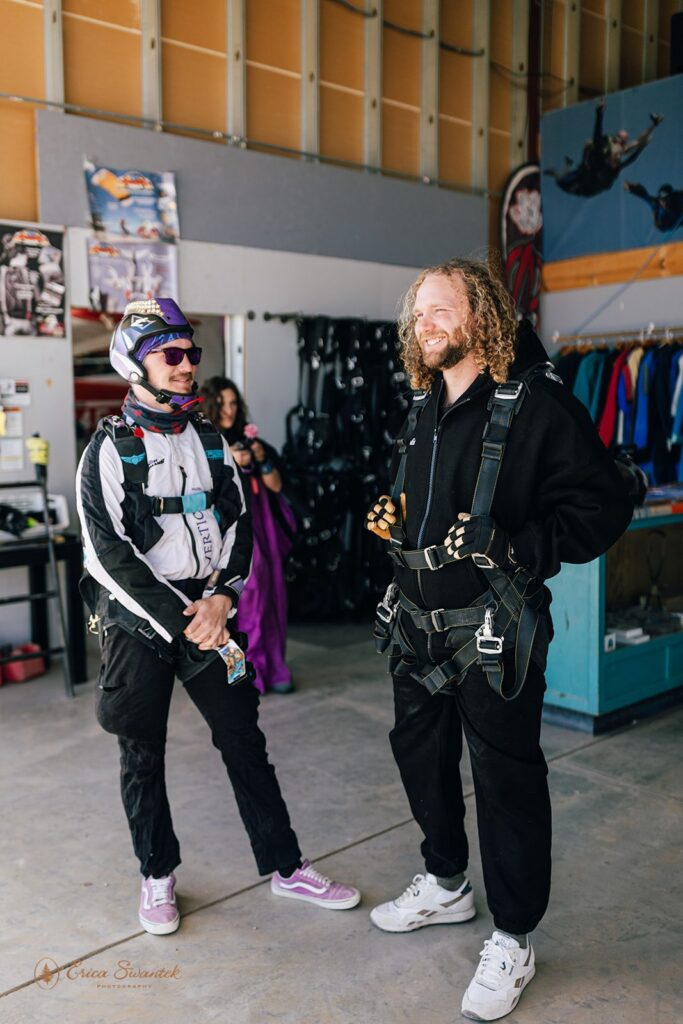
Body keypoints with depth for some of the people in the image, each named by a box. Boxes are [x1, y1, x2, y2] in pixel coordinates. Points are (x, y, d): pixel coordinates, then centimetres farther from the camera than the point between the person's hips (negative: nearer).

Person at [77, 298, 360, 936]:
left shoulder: (209, 441, 8)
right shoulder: (109, 448, -7)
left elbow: (237, 523, 7)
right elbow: (109, 552, -13)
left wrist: (221, 599, -8)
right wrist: (179, 620, -16)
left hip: (208, 611, 4)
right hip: (137, 620, -3)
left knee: (244, 740, 8)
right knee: (142, 753, 9)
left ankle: (285, 867, 21)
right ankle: (157, 876, 28)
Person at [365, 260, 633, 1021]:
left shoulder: (536, 404, -14)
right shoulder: (423, 408, 11)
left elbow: (600, 507, -16)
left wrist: (513, 547, -25)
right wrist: (391, 515, 6)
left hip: (492, 631, -8)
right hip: (417, 622, 8)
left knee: (505, 777, 4)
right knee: (420, 754, 21)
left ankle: (512, 941, 24)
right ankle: (446, 885, 45)